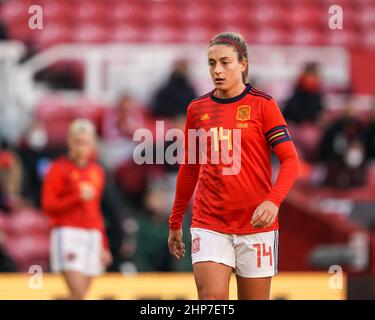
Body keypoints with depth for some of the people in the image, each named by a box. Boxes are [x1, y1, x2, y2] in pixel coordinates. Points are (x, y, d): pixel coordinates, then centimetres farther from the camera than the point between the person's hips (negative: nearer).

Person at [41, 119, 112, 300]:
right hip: (67, 233, -6)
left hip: (92, 237, 6)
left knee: (80, 295, 5)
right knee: (78, 294, -17)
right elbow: (48, 206, -7)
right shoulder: (59, 169, -2)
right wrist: (78, 197, -16)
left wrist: (103, 245, 21)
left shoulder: (97, 171, 16)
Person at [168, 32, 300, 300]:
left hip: (255, 225, -2)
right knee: (212, 298, -14)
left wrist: (273, 201, -23)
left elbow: (290, 160, -6)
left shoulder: (262, 104, -2)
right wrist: (175, 222, 21)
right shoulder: (197, 109, 8)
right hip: (209, 225, 2)